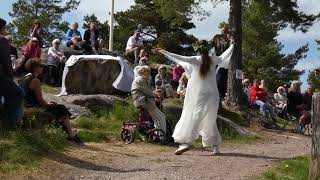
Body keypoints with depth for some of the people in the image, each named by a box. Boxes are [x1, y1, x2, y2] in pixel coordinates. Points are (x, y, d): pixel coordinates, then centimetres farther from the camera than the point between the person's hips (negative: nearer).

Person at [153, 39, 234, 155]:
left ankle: (185, 142, -20)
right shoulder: (214, 60, 4)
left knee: (191, 117, -5)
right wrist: (232, 46, 42)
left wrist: (162, 51, -13)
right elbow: (224, 57, 23)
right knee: (210, 120, 13)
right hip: (212, 94, 3)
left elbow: (179, 58, -14)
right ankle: (215, 146, 13)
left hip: (198, 95, -3)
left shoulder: (196, 60, -6)